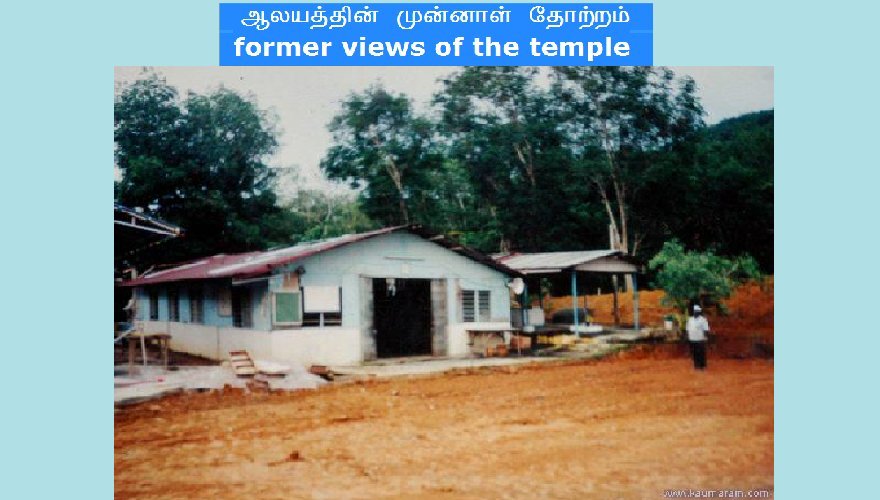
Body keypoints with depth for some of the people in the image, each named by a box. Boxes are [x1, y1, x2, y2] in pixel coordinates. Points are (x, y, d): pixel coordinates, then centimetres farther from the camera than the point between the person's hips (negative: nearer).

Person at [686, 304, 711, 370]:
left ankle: (703, 366, 6)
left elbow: (705, 330, -9)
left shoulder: (703, 319, -5)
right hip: (692, 340, 5)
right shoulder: (690, 319, 12)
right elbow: (688, 329, 15)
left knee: (701, 354, -2)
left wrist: (704, 338, -16)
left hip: (700, 340, -5)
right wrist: (687, 337, 9)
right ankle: (696, 365, 17)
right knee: (694, 354, 9)